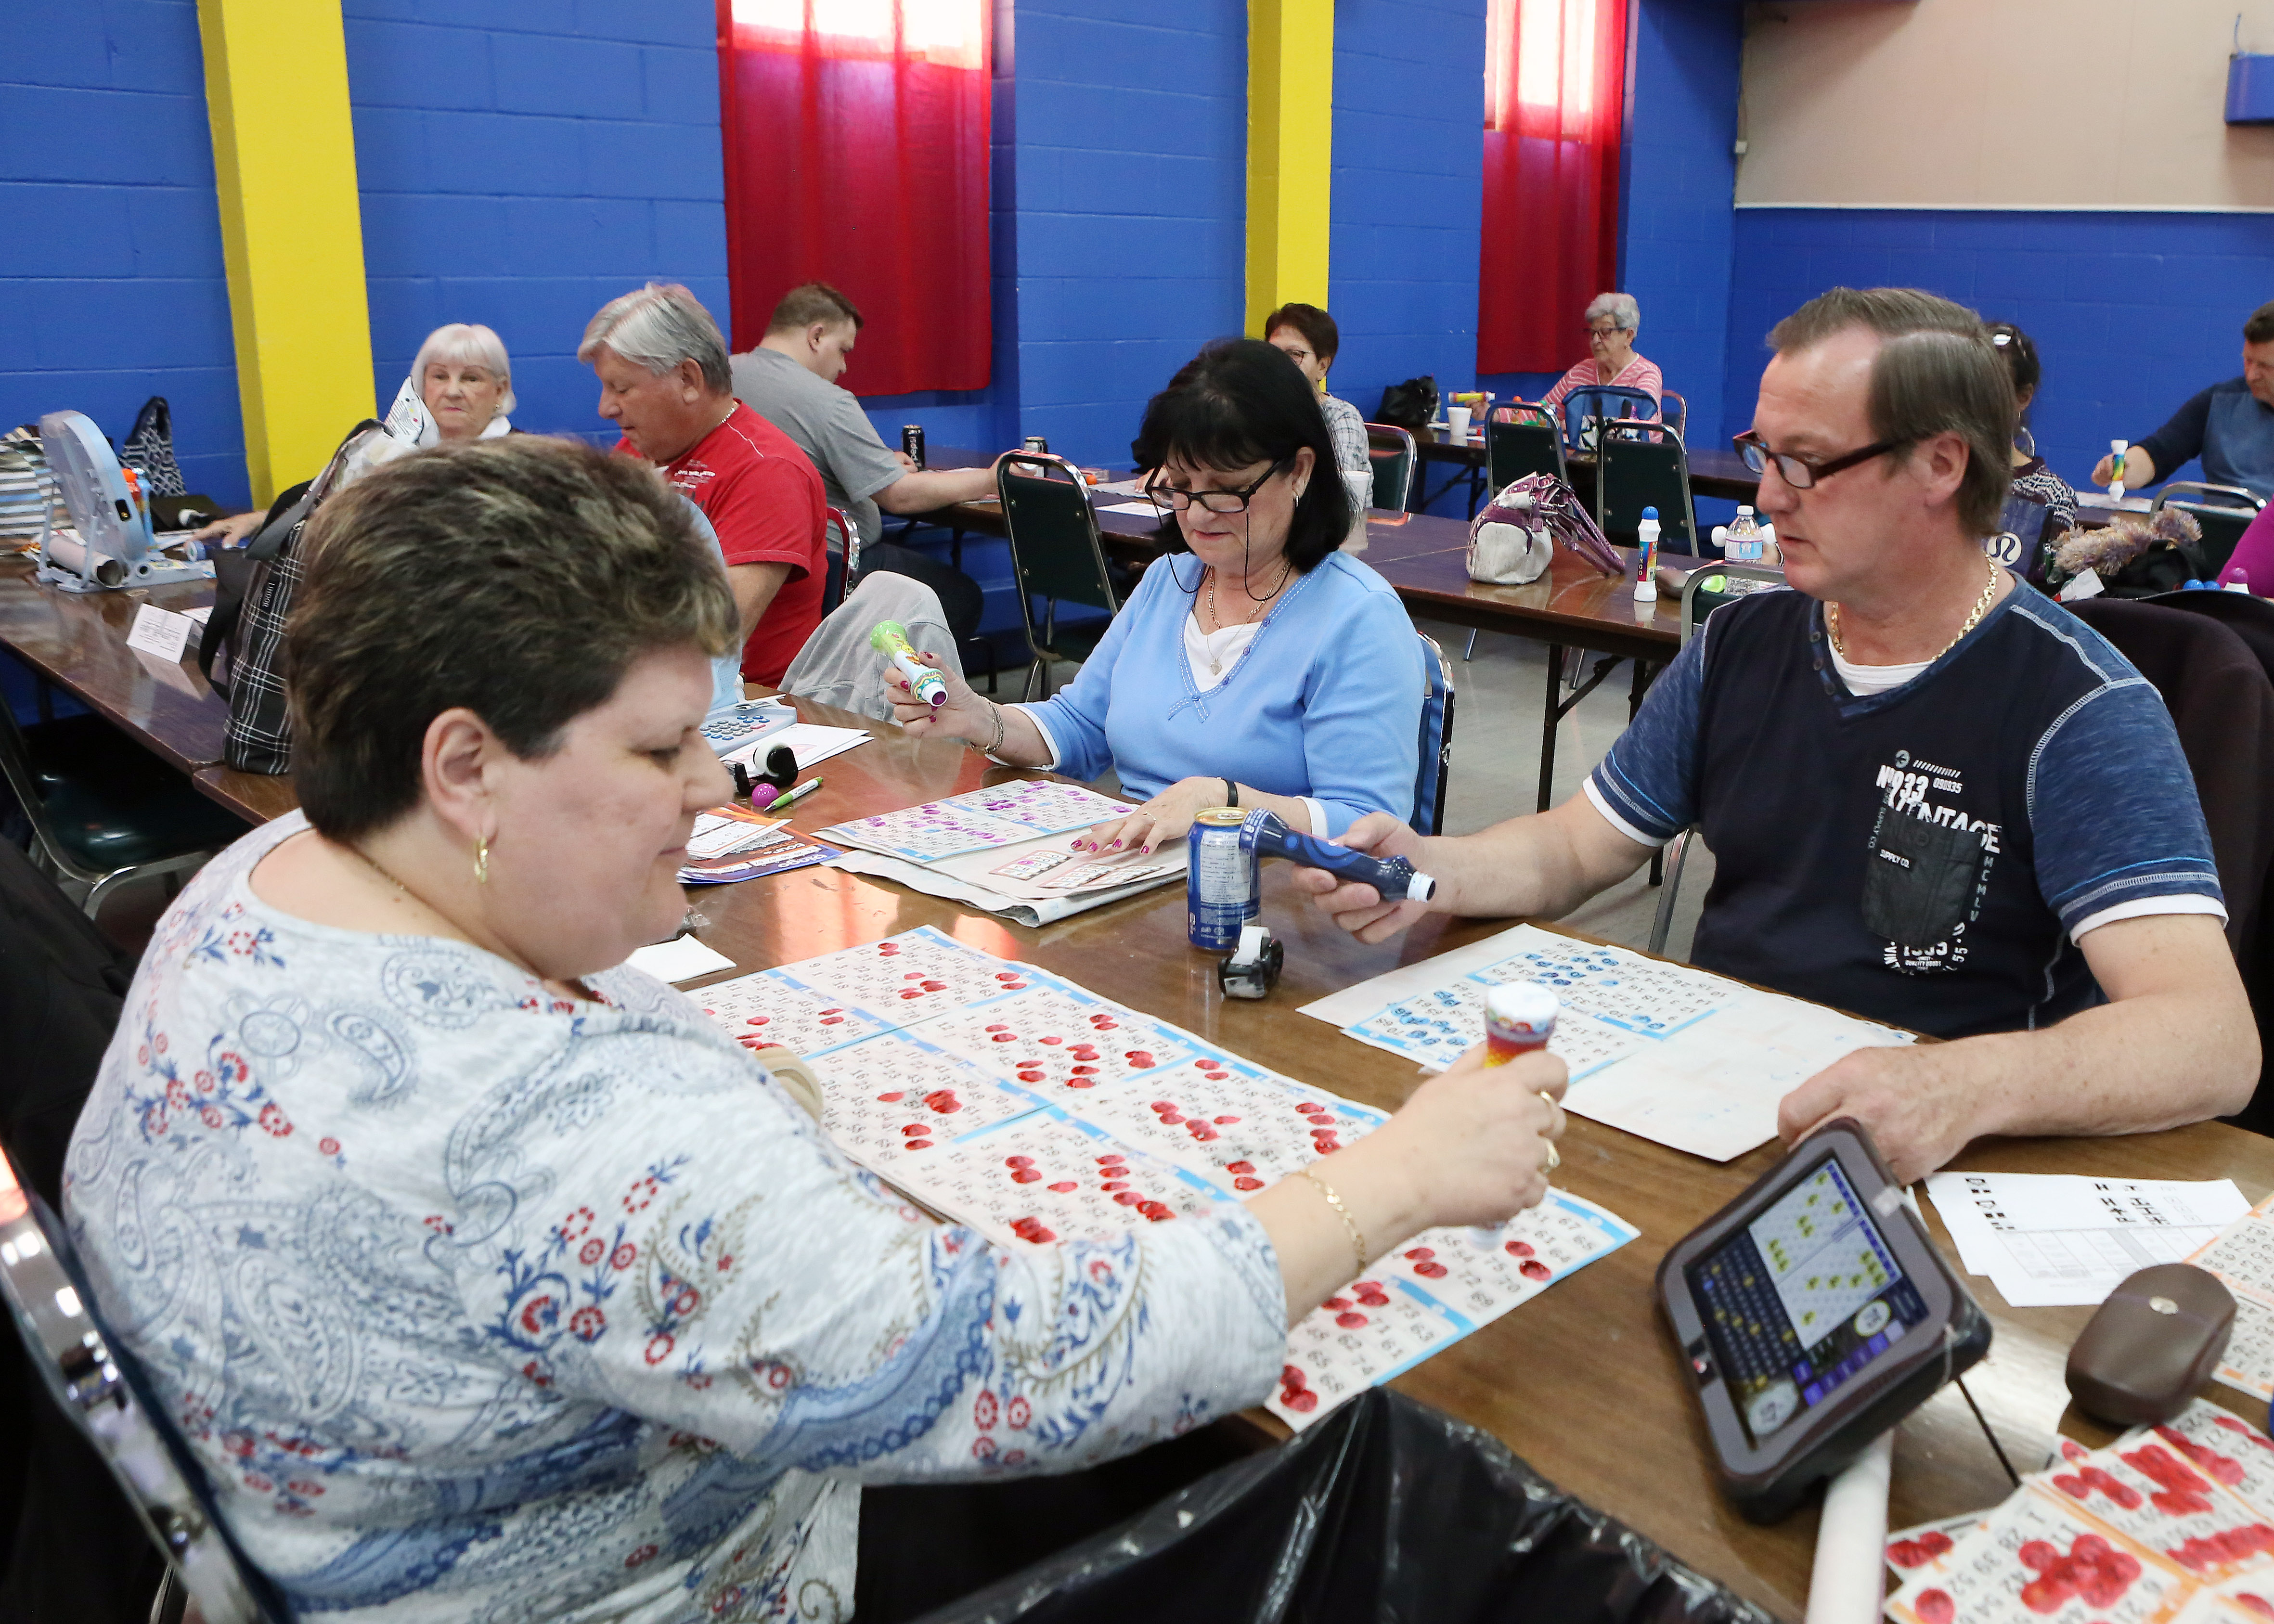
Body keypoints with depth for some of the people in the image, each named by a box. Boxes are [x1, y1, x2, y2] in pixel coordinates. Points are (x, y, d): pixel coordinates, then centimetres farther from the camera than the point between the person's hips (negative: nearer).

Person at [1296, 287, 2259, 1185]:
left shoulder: (2079, 711, -11)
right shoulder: (1741, 646, 8)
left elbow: (2211, 1041, -21)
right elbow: (1575, 849, 15)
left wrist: (1965, 1089, -42)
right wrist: (1431, 870, -7)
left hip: (1910, 1166, -5)